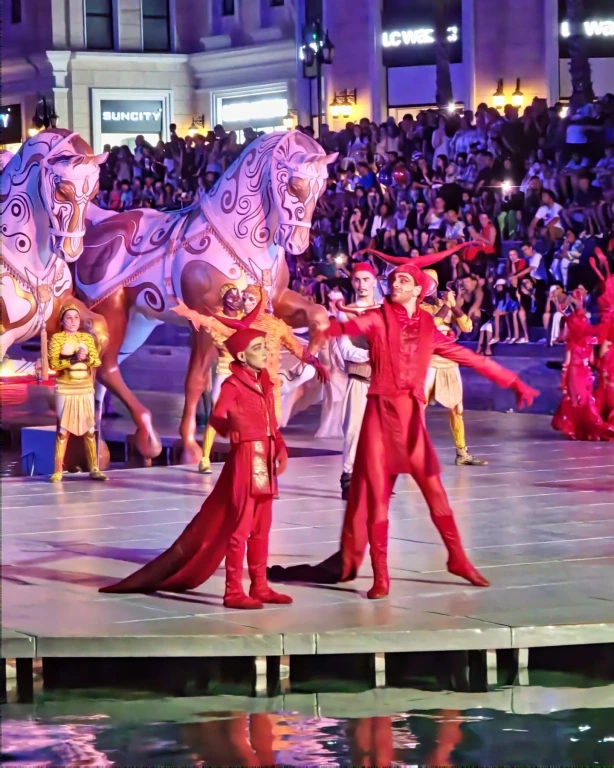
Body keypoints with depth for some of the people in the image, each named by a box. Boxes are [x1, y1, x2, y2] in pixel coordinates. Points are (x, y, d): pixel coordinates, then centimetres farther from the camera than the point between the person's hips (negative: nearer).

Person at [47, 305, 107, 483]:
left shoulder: (87, 338, 8)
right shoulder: (57, 338, -2)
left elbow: (97, 361, 0)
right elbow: (53, 363, -12)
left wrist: (86, 358, -20)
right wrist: (73, 359, -22)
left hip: (86, 389, 4)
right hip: (65, 390, -3)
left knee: (89, 429, 5)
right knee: (63, 429, -3)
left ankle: (94, 469, 10)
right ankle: (58, 471, -1)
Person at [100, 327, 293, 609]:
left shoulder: (265, 384, 12)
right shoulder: (233, 384, -11)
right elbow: (216, 417, -26)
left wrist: (280, 448, 7)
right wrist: (229, 423, -48)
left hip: (265, 459, 8)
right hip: (245, 458, -8)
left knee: (261, 528, 11)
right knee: (240, 526, -6)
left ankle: (259, 586, 18)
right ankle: (233, 591, -4)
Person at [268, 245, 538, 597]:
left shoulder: (428, 327, 8)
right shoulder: (378, 319, -2)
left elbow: (469, 357, 14)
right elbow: (350, 327, -23)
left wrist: (513, 382, 16)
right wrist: (326, 327, -46)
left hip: (413, 415, 2)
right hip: (381, 412, -2)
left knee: (435, 491, 6)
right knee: (375, 494, -2)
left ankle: (458, 559, 21)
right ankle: (380, 575, 3)